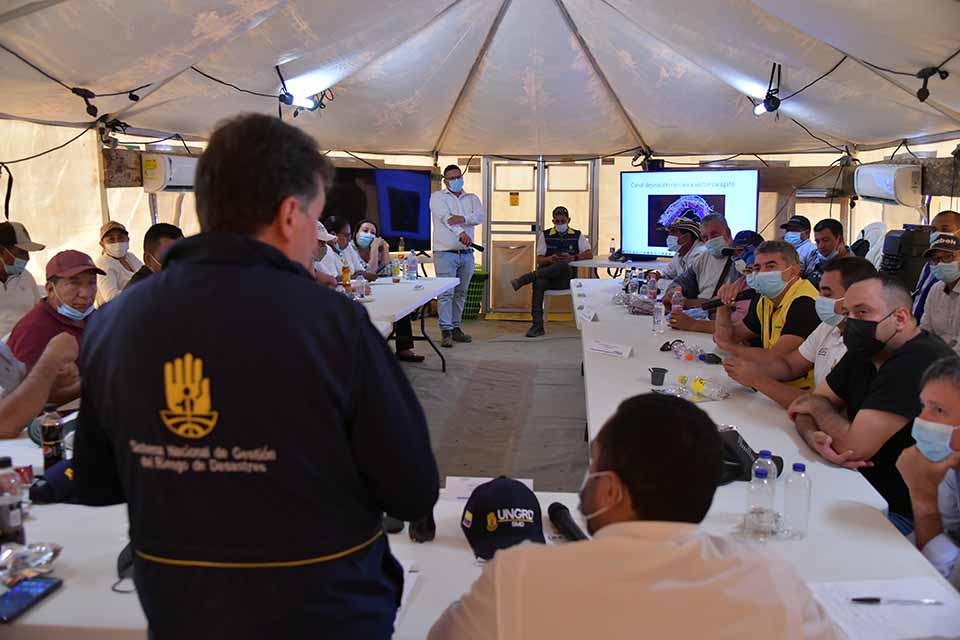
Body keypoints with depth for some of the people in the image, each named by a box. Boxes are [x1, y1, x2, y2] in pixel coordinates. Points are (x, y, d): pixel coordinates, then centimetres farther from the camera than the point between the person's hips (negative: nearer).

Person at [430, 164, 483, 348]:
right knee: (446, 293, -9)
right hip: (445, 252, -5)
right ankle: (446, 331, -6)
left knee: (461, 293, 10)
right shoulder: (437, 197, 2)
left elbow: (480, 216, -6)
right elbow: (445, 217, -17)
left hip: (466, 253, 5)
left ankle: (456, 327, 19)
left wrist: (462, 218, -25)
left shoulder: (471, 199, 14)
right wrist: (461, 233, -33)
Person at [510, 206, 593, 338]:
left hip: (566, 279, -1)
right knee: (538, 282, -37)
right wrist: (550, 259, -16)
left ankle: (525, 279, -39)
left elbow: (589, 254, 1)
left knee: (563, 265, -38)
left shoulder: (577, 235, 15)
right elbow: (539, 260, 8)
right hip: (546, 275, 1)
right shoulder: (545, 235, 17)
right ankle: (537, 326, -38)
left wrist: (573, 258, -17)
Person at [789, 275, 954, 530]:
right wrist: (815, 437, -17)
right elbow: (807, 409, 8)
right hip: (861, 488, 9)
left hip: (903, 513, -8)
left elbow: (853, 446, -26)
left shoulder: (918, 363, -24)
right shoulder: (864, 353, 7)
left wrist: (817, 405, -5)